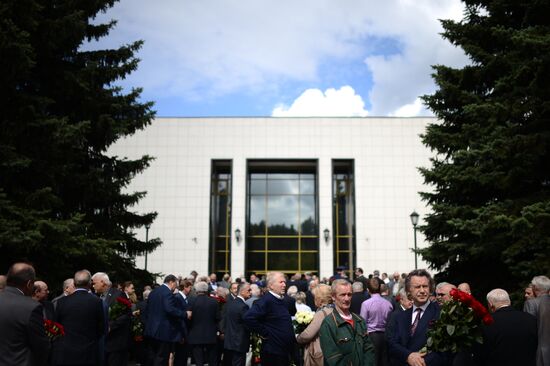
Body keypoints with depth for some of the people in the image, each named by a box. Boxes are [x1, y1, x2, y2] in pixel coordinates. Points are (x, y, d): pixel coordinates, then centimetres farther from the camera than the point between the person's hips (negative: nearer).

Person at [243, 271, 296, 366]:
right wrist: (264, 333, -19)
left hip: (286, 351, 9)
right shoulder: (265, 300, -16)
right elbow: (248, 317, -28)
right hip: (273, 352, -9)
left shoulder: (282, 300, 12)